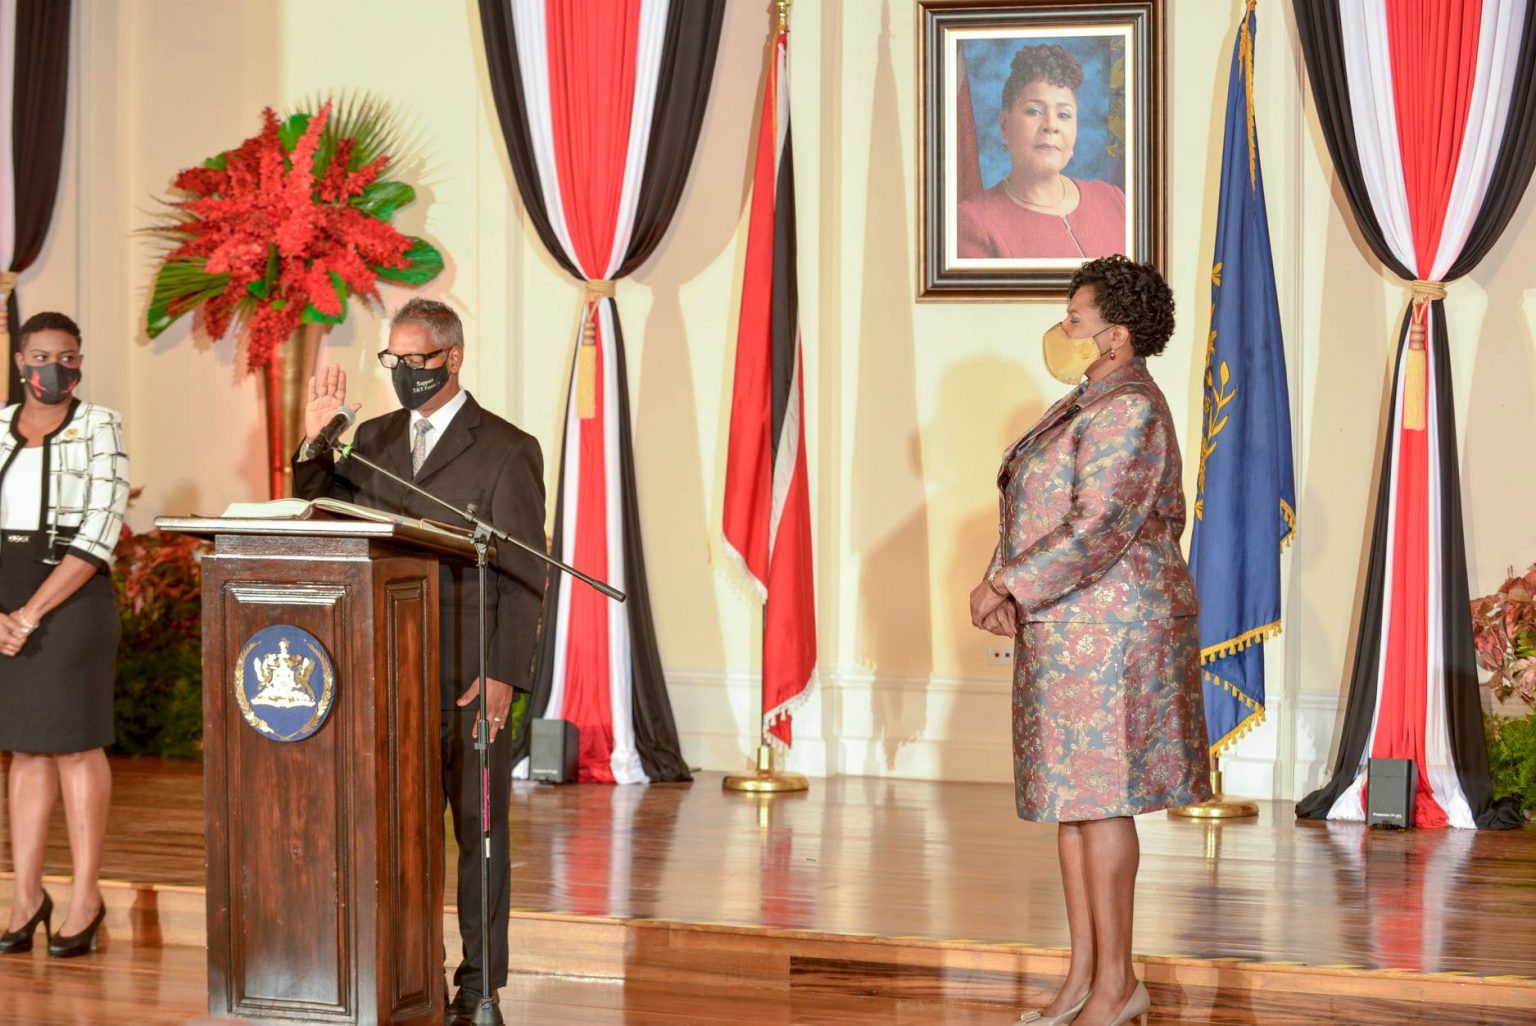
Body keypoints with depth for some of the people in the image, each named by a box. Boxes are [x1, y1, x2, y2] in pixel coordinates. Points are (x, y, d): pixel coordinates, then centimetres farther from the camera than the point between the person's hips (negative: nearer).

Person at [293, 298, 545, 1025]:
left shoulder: (507, 450, -4)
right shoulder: (373, 439, 12)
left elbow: (523, 575, -8)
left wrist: (504, 676, -16)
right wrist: (315, 441, -3)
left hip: (468, 678, -5)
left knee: (478, 830, 3)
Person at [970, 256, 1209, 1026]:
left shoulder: (1126, 411, -16)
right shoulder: (1090, 404, 17)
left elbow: (1098, 530, -23)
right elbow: (1050, 510, 20)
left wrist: (1008, 585, -19)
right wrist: (1008, 592, 6)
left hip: (1109, 627, -10)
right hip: (1070, 628, 10)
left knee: (1097, 800, -6)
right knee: (1070, 798, 11)